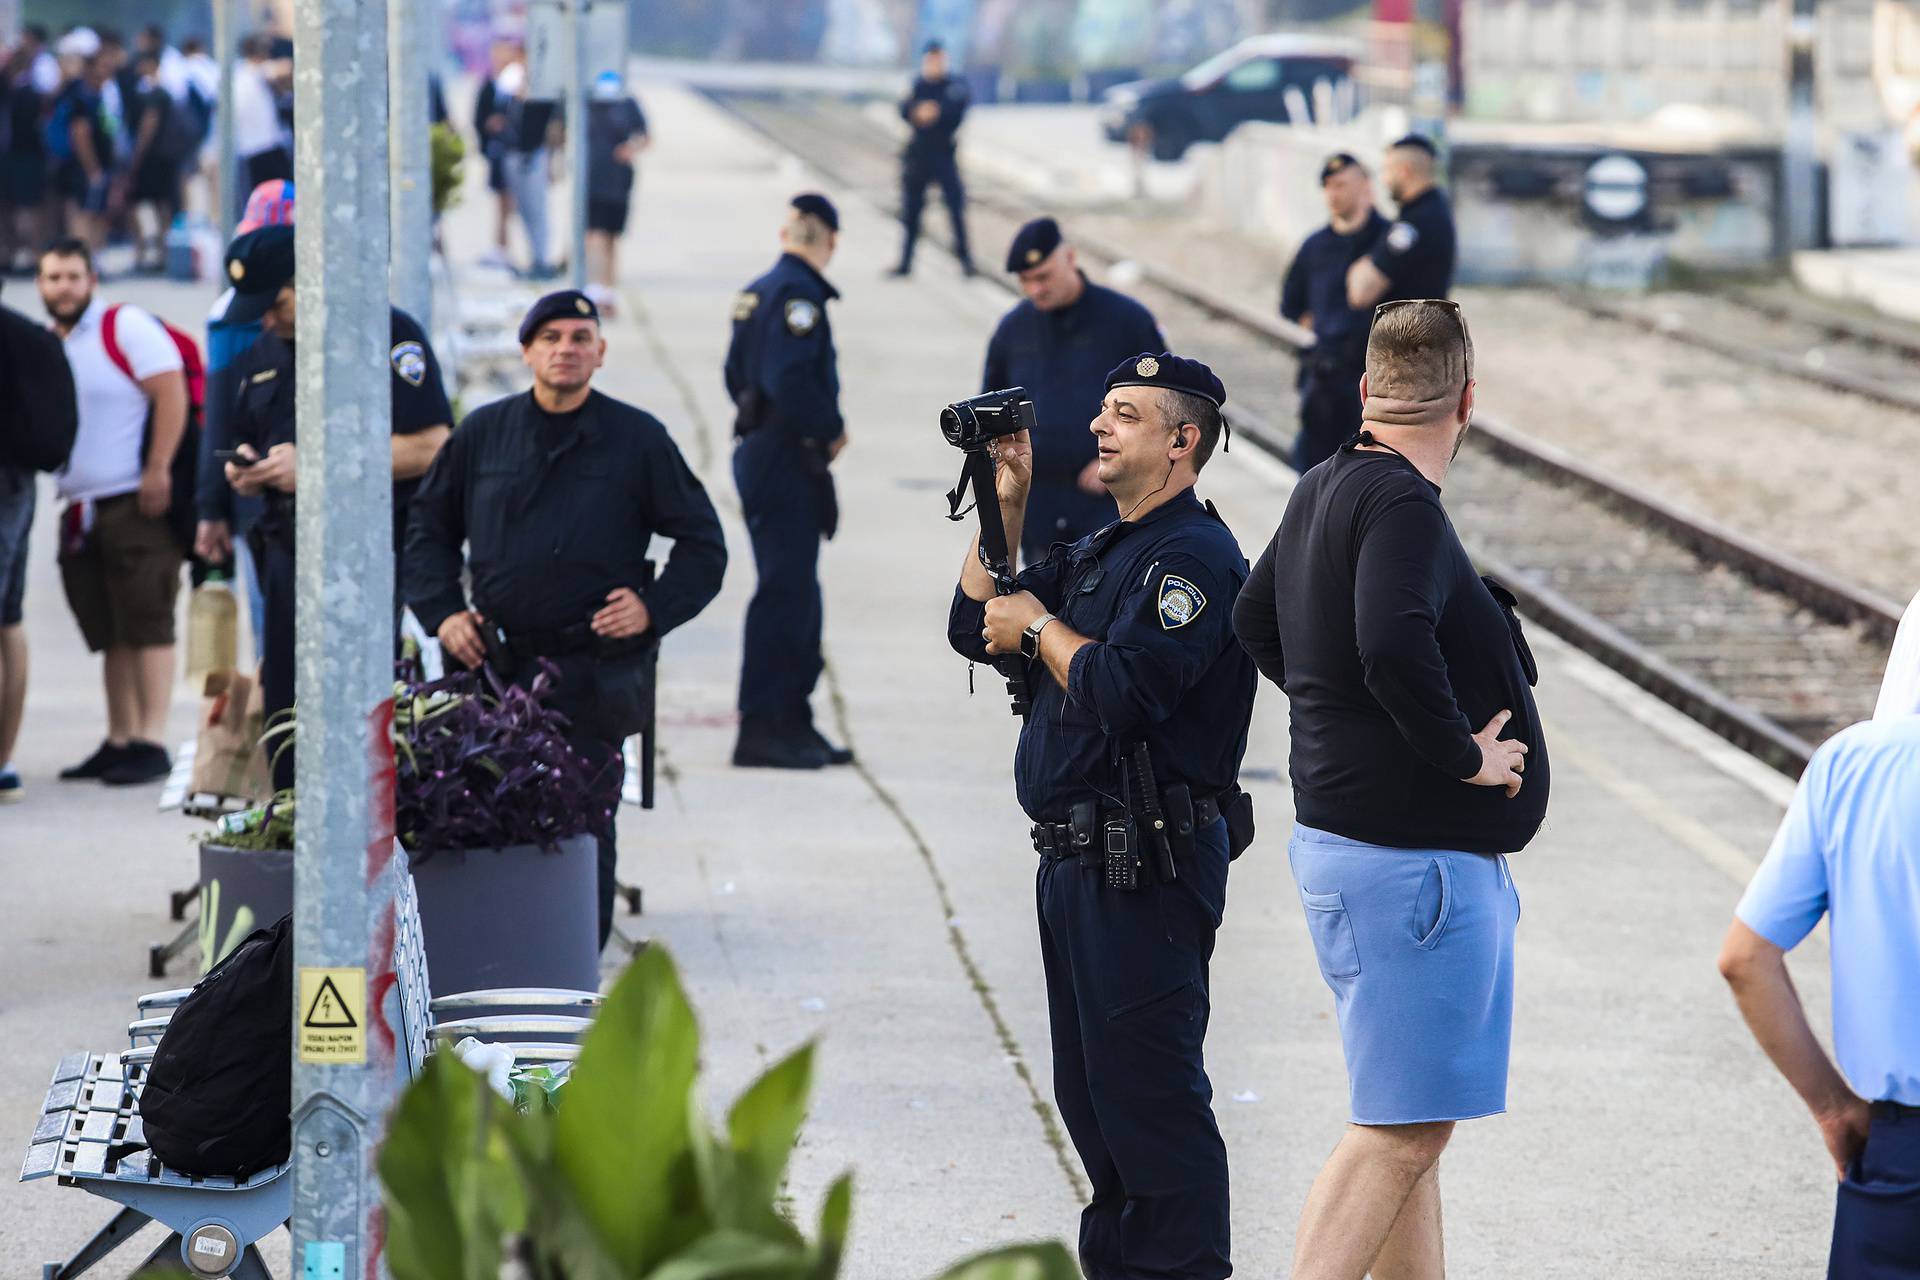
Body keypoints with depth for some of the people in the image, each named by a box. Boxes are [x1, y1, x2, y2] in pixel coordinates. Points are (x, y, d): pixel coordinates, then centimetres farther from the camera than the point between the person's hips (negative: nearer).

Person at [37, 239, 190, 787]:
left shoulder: (125, 326, -6)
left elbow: (171, 391, -14)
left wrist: (158, 470, -20)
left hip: (136, 506, -8)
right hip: (79, 511, 8)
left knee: (146, 627, -8)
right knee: (111, 635, 10)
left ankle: (151, 743, -9)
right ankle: (119, 742, 13)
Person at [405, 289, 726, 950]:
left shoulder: (637, 439, 3)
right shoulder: (483, 434, 10)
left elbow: (703, 544, 8)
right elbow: (429, 529, 19)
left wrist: (654, 609, -7)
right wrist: (444, 613, 5)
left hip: (594, 669, -2)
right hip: (495, 666, 2)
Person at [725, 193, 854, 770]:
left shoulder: (759, 292, 14)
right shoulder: (797, 295, -16)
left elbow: (738, 375, 19)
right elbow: (790, 381, -26)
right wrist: (831, 431, -11)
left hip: (760, 454, 10)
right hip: (787, 460, -10)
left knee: (797, 594, 15)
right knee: (784, 593, -8)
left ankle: (794, 724, 21)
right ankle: (760, 728, -7)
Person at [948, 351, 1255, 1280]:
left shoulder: (1193, 557, -13)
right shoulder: (1097, 554, 18)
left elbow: (1123, 689, -25)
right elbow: (976, 626, 19)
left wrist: (1040, 625, -9)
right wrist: (1003, 506, 11)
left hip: (1147, 869, -10)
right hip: (1076, 857, 10)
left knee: (1147, 1087, -8)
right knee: (1089, 1089, 15)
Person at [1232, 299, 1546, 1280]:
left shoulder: (1322, 491, 11)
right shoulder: (1401, 503, -19)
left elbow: (1256, 620, 27)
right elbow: (1395, 645, -35)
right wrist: (1461, 752, -22)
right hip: (1413, 859, -10)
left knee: (1410, 1121, 17)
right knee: (1399, 1129, -9)